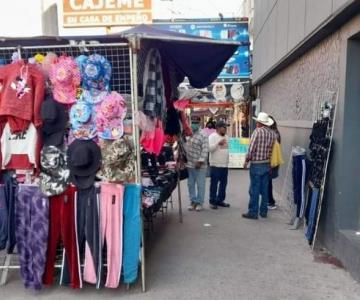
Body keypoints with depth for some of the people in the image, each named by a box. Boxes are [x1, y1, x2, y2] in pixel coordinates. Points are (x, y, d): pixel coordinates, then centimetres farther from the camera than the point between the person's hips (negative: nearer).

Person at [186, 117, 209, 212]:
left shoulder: (203, 135, -7)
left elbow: (205, 150, -14)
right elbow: (183, 147, 18)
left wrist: (200, 161, -19)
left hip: (199, 165, -6)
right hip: (189, 164, 6)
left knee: (200, 185, 3)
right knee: (190, 184, 12)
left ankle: (199, 202, 14)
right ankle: (193, 201, 23)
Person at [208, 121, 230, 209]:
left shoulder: (226, 137, 14)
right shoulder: (212, 136, -9)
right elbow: (209, 148, -19)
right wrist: (218, 143, -26)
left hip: (225, 165, 7)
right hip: (215, 165, -7)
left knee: (223, 183, 11)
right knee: (214, 184, -1)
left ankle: (220, 200, 22)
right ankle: (212, 201, 8)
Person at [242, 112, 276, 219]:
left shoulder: (257, 131, -12)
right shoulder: (273, 133, 3)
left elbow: (251, 148, -13)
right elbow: (273, 148, 2)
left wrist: (247, 160, -2)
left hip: (256, 164, -5)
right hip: (267, 164, 5)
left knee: (254, 190, 1)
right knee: (265, 189, 12)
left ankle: (253, 212, 6)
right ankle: (263, 211, 20)